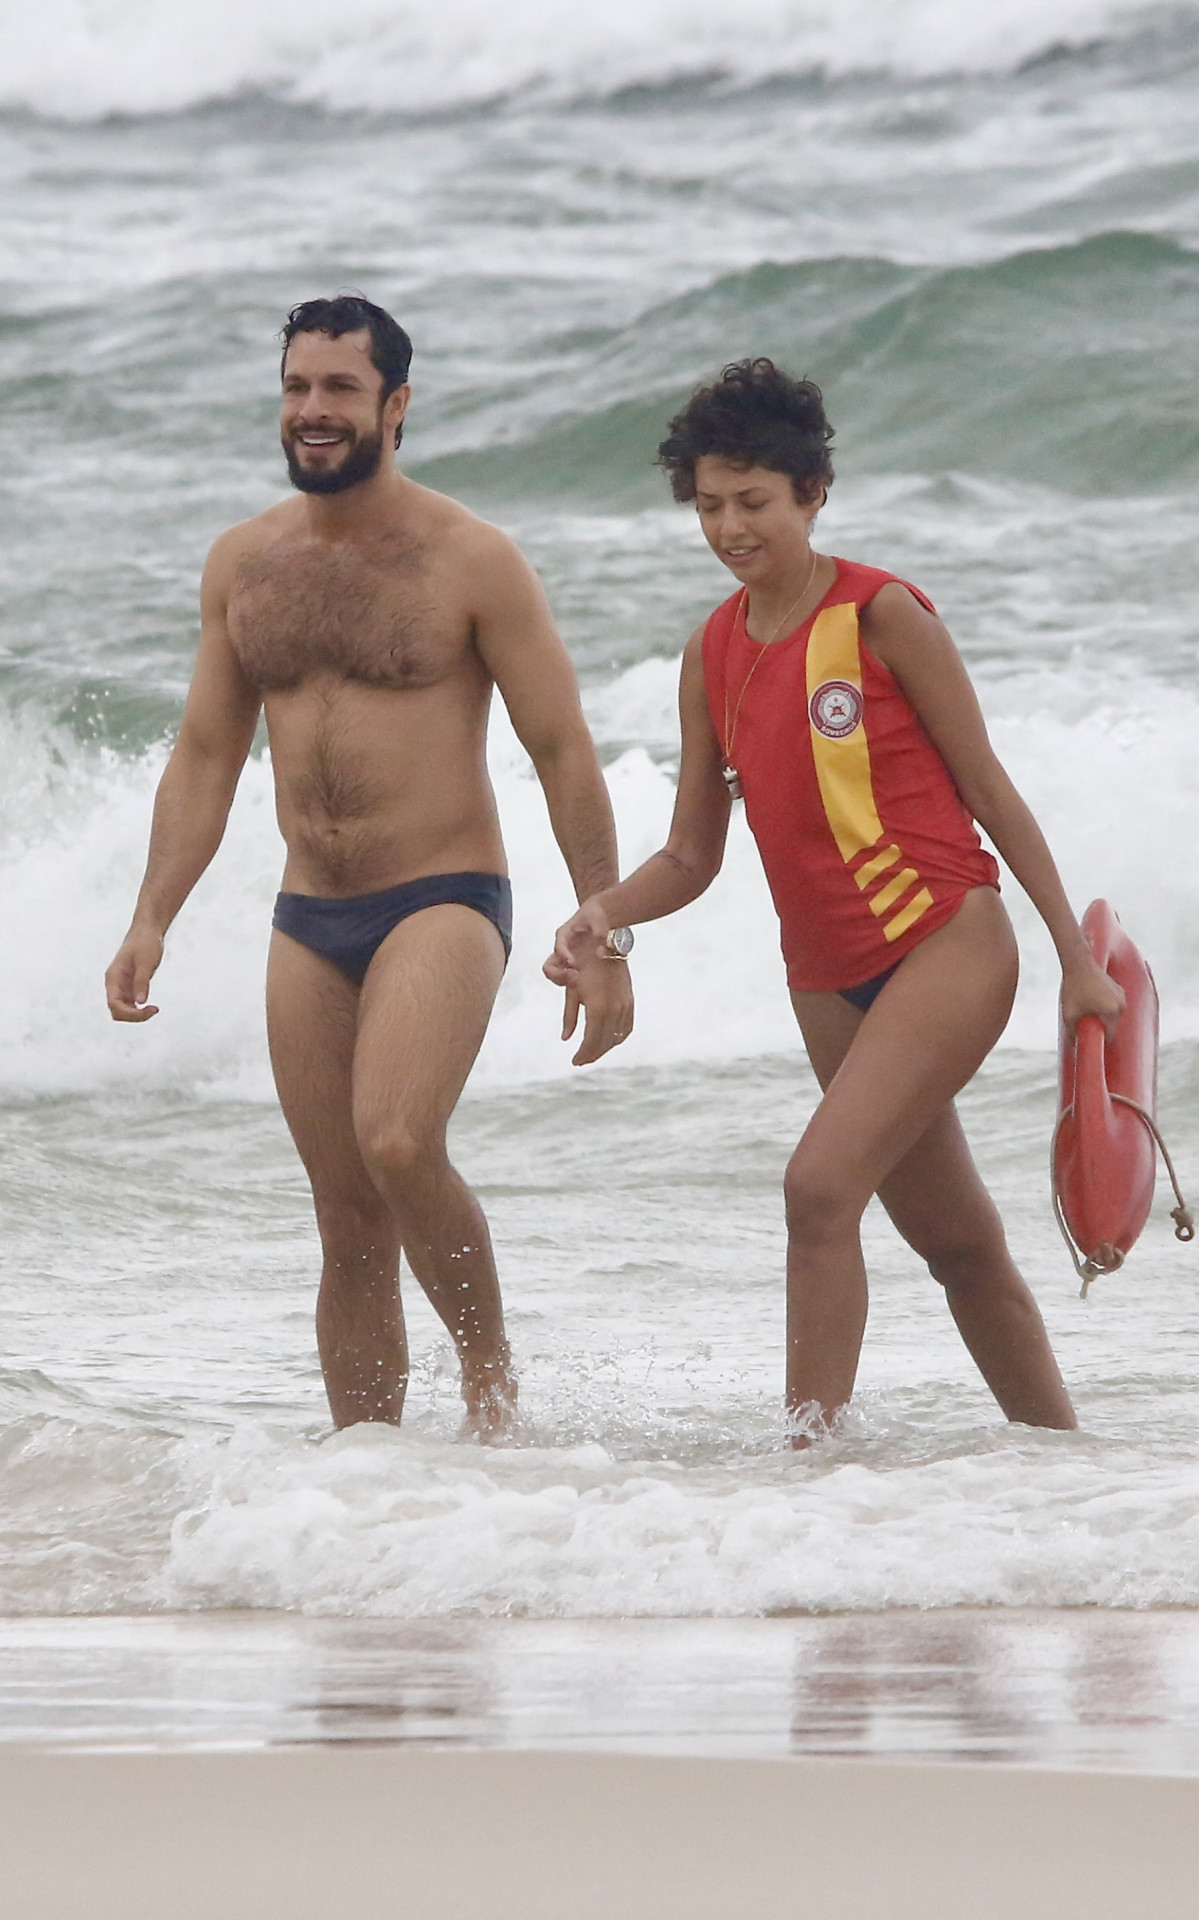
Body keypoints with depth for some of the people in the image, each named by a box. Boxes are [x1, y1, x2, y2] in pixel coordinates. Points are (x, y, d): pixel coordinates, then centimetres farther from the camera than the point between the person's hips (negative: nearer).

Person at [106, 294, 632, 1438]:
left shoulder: (469, 561, -5)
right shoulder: (243, 562, 9)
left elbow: (562, 752, -4)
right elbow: (204, 756, 15)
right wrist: (150, 922, 5)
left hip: (442, 903, -5)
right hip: (309, 921, 5)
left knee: (398, 1144, -27)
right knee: (349, 1223, 5)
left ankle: (491, 1372, -6)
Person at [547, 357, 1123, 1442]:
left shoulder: (879, 615, -9)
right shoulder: (714, 655, 8)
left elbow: (988, 791, -4)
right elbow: (693, 856, 11)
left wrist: (1077, 956, -3)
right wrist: (605, 914, -9)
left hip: (945, 944, -6)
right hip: (828, 977, 6)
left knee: (822, 1186, -22)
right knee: (956, 1243, 13)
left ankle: (814, 1442, -20)